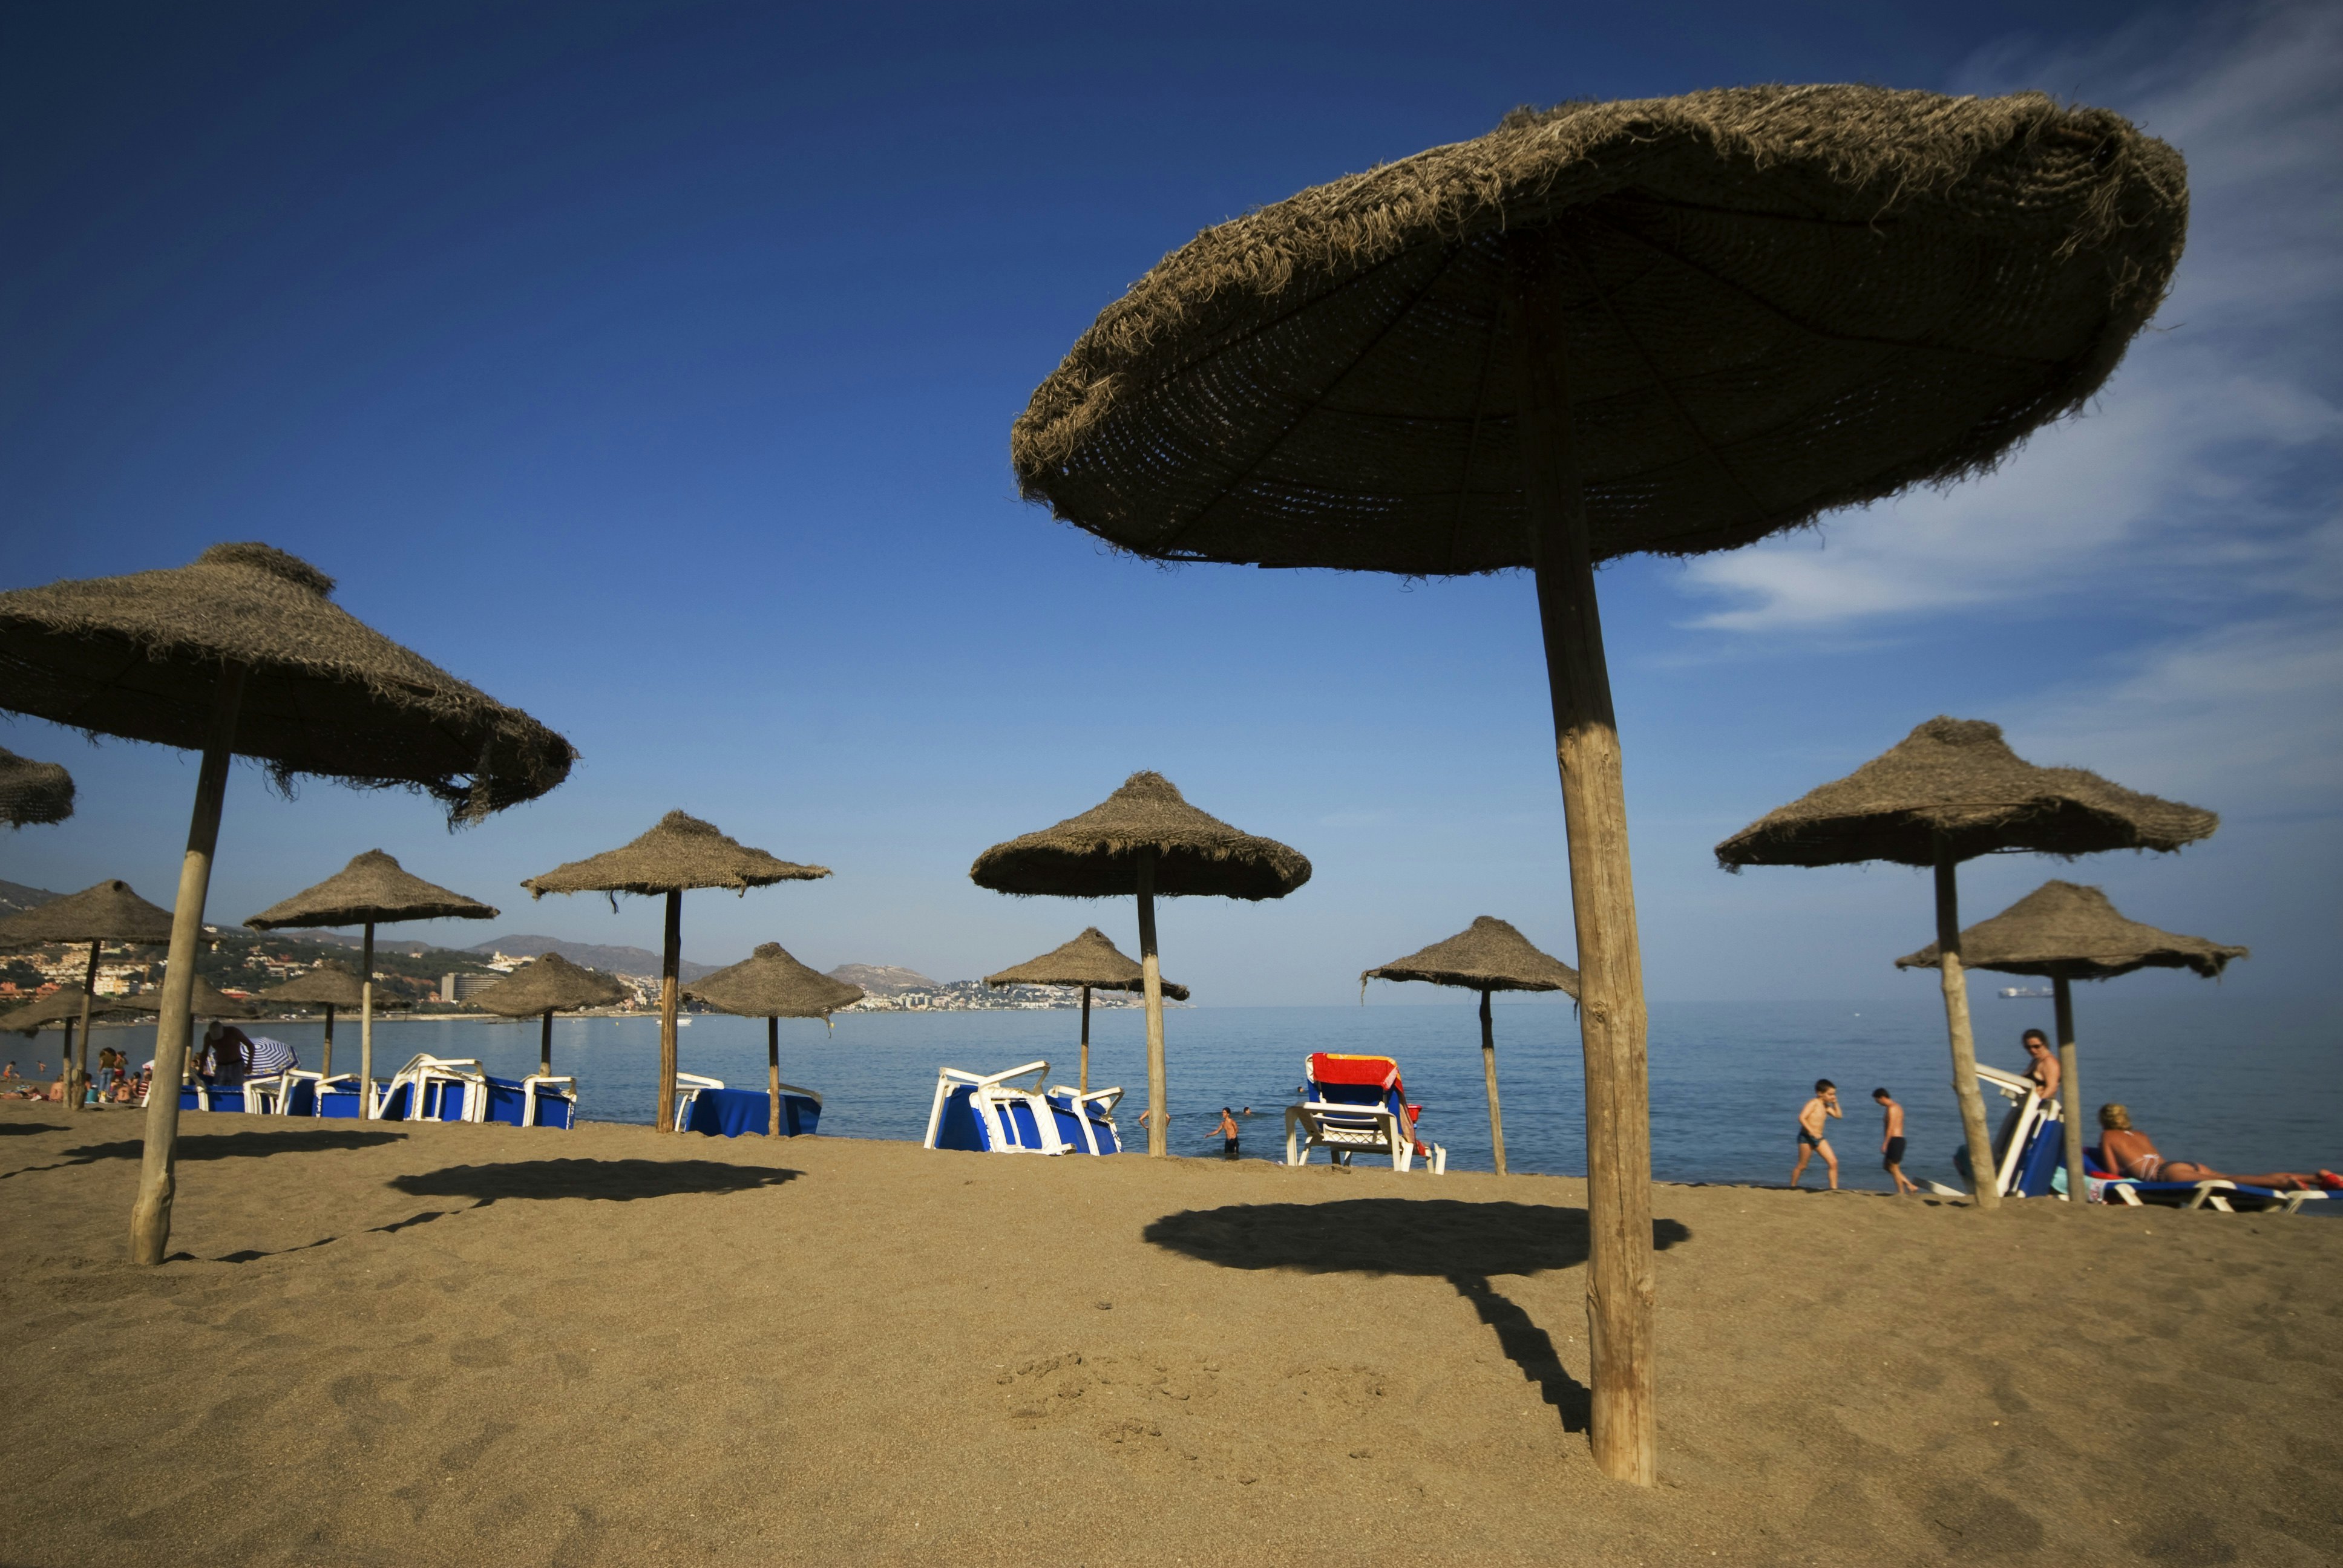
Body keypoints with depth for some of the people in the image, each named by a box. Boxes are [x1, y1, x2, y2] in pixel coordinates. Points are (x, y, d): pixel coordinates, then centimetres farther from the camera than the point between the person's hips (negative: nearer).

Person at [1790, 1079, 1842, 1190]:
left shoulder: (1825, 1106, 10)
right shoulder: (1813, 1103, -14)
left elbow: (1838, 1115, 19)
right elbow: (1802, 1118, -24)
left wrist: (1835, 1103, 6)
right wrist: (1812, 1132, -30)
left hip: (1819, 1138, 7)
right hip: (1806, 1137, -7)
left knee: (1833, 1162, -4)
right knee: (1802, 1166, 2)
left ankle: (1834, 1188, 2)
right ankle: (1792, 1188, 17)